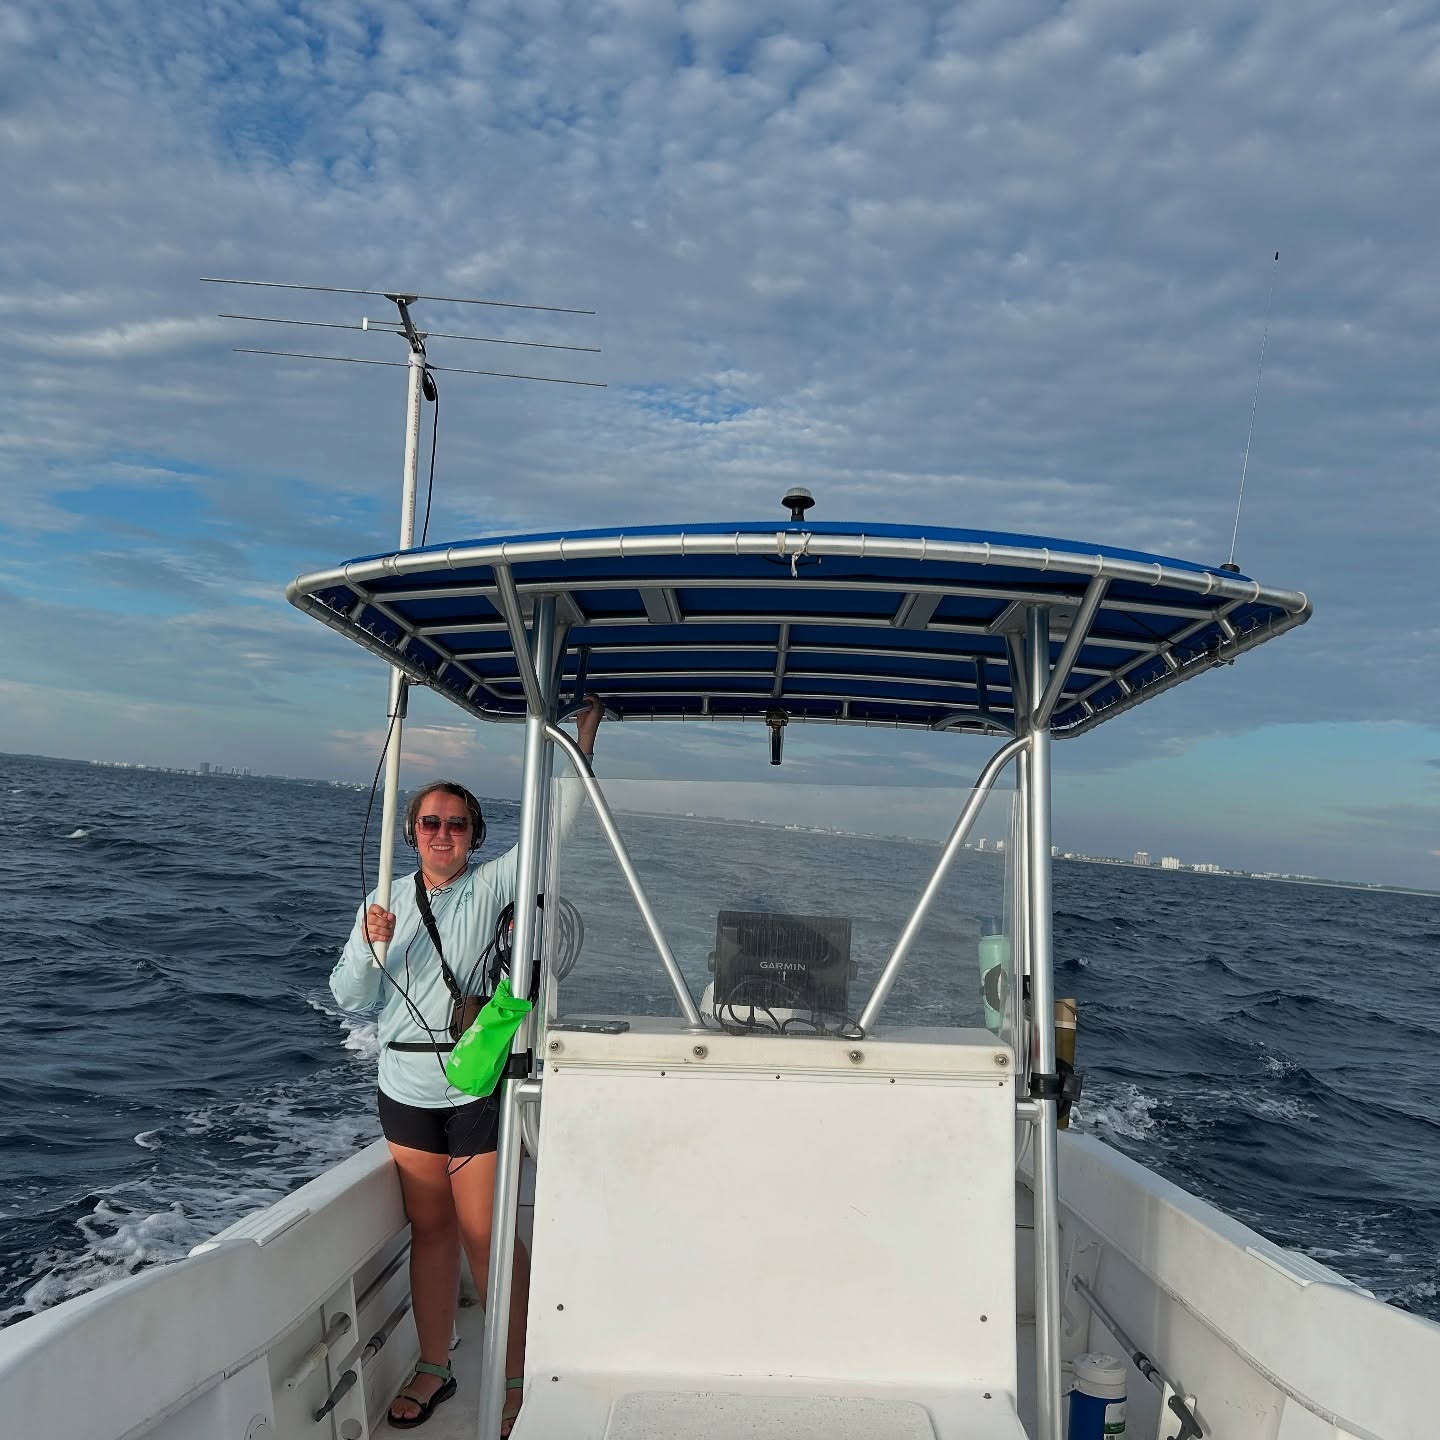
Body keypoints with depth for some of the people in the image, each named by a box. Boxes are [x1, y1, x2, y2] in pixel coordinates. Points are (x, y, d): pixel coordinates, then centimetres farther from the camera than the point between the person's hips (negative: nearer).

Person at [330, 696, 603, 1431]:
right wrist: (371, 948, -17)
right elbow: (349, 996, 3)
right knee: (429, 1230, 17)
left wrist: (580, 750, -21)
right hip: (406, 1089, 4)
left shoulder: (491, 885, -5)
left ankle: (515, 1381, 15)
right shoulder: (387, 900, 6)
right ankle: (433, 1369, 33)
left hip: (477, 1088, -4)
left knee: (487, 1237, 0)